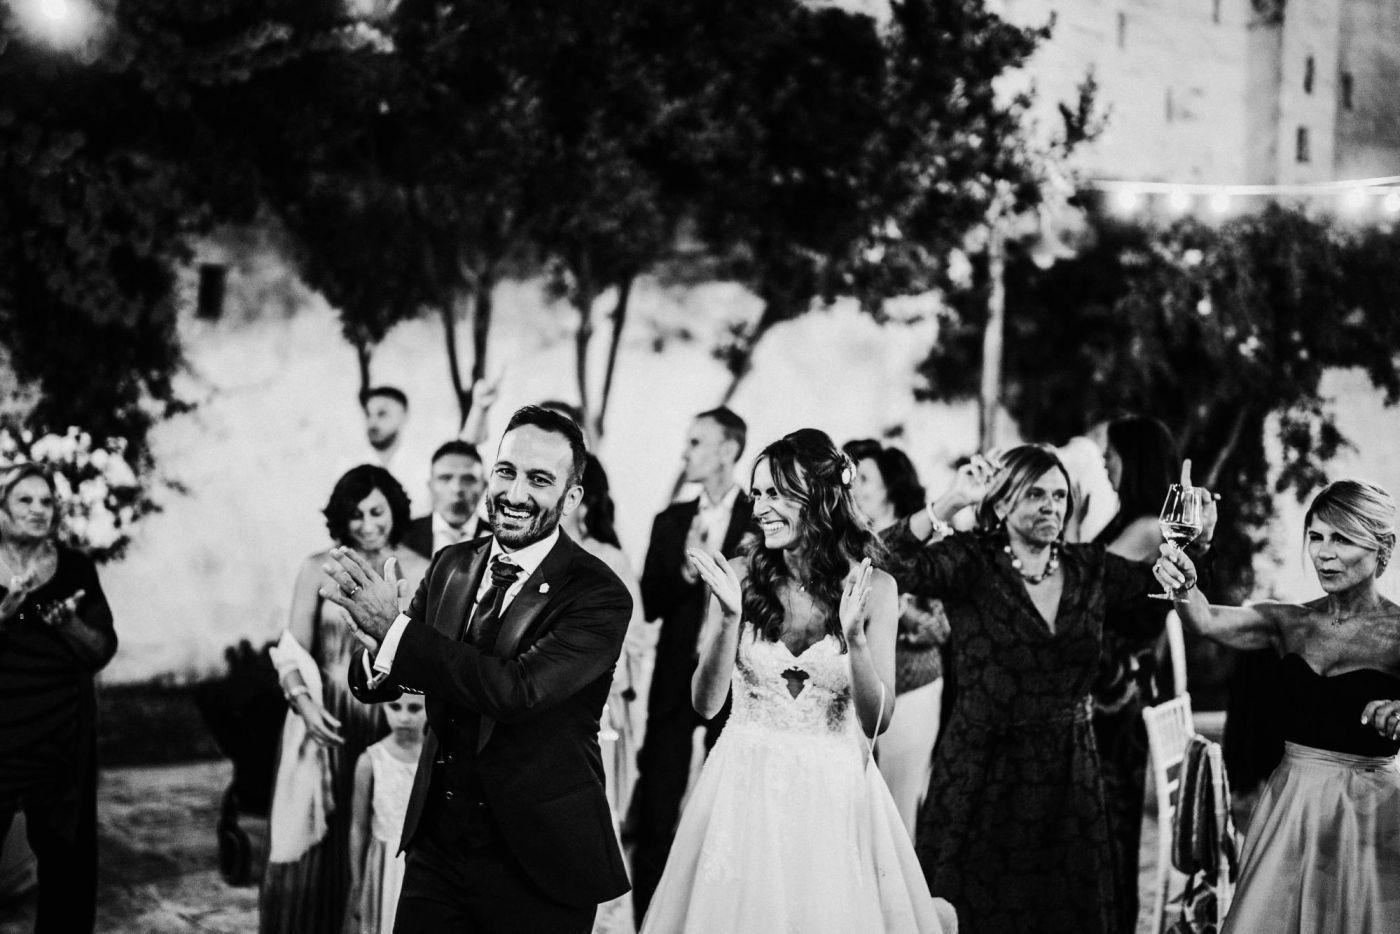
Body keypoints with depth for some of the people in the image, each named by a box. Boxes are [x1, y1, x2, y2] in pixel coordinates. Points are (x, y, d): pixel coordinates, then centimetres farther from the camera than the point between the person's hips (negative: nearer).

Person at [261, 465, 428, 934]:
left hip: (392, 723, -1)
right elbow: (293, 650, 2)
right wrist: (303, 702, -14)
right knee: (312, 849, 4)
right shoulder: (319, 570, 1)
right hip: (326, 720, 1)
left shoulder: (420, 573, -1)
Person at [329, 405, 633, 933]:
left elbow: (517, 689, -28)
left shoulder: (598, 597, -15)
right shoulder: (451, 566, 4)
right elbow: (375, 686, 4)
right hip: (436, 844, 5)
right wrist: (376, 656, -20)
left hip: (537, 865, -5)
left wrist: (396, 630, -26)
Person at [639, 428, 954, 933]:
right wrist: (730, 617, -19)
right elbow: (706, 703, -5)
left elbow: (876, 721, -7)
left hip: (834, 793, -1)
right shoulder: (739, 576, -3)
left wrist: (854, 636, -21)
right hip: (747, 789, 1)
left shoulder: (873, 588, -5)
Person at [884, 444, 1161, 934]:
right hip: (982, 771, -4)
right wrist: (950, 502, -32)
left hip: (1068, 776, 4)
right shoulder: (971, 562, -7)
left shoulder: (1092, 569, 7)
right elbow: (897, 563, -23)